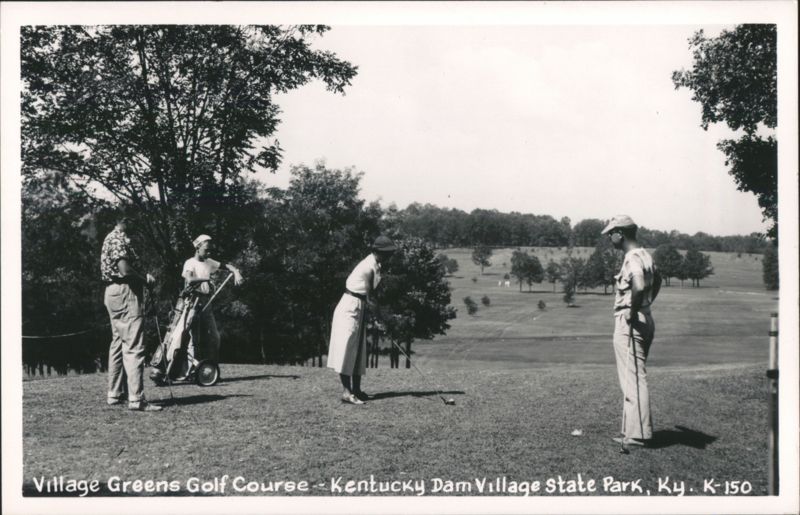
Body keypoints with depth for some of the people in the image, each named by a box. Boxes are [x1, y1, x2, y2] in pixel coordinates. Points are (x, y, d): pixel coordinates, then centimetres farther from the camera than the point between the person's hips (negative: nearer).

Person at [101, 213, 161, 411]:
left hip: (113, 293, 11)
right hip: (125, 293, -11)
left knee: (118, 344, 15)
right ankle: (136, 399, -15)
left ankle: (116, 394, 20)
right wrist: (146, 280, -9)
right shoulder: (119, 239, -13)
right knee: (134, 347, -12)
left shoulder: (111, 239, 19)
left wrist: (144, 276, 9)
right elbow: (125, 270, -22)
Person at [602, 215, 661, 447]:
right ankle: (632, 430, 23)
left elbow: (639, 286, -36)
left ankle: (638, 434, -3)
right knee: (633, 379, 16)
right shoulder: (645, 255, 14)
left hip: (630, 323, -10)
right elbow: (657, 279, 33)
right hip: (644, 320, 10)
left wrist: (633, 311, -22)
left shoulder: (632, 258, -18)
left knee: (634, 379, -6)